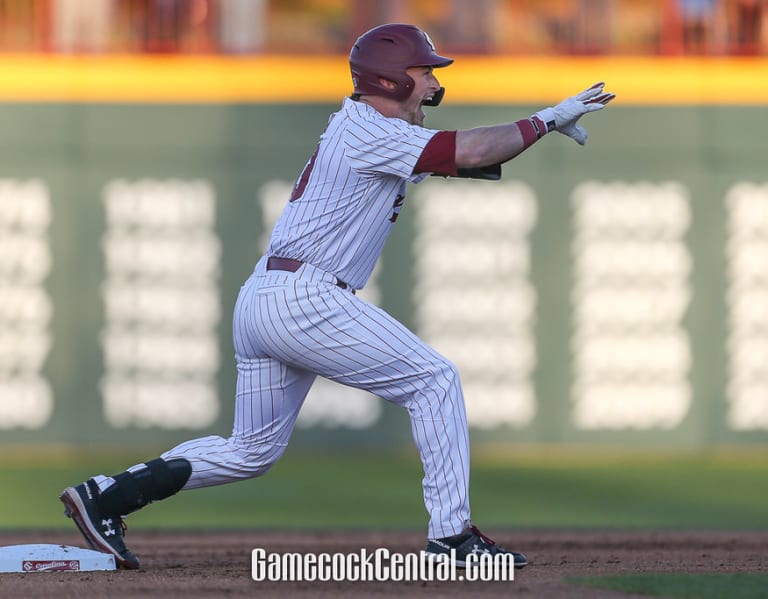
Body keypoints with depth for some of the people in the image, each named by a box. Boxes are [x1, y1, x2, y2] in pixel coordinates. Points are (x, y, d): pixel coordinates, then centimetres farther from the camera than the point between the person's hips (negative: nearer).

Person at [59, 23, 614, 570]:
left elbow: (454, 159, 20)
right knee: (435, 380, -6)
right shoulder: (368, 133, -9)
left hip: (257, 301, 10)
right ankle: (453, 534, -9)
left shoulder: (360, 128, 21)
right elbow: (468, 152, -18)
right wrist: (546, 120, -7)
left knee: (252, 450, 16)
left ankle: (105, 496, 11)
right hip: (305, 299, -10)